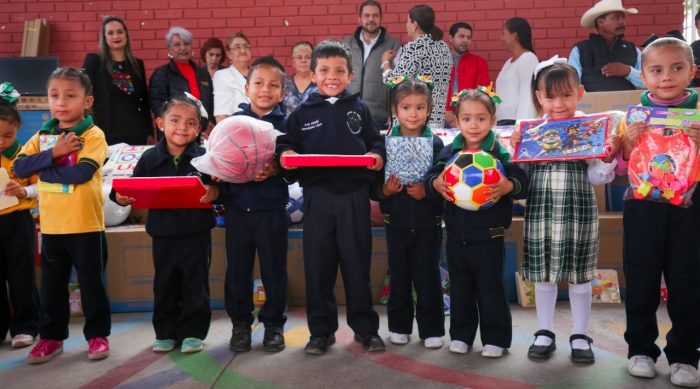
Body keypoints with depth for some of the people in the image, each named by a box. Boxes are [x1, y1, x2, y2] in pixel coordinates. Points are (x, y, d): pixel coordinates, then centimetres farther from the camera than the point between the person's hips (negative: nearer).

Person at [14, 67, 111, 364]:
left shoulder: (93, 135, -8)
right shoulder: (43, 136, 8)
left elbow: (81, 173, -21)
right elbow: (19, 167, -4)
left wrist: (43, 168, -10)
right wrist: (54, 153, -16)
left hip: (85, 224, -5)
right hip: (51, 225, 5)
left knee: (91, 281, 7)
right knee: (52, 283, 15)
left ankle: (97, 334, 21)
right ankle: (51, 336, 29)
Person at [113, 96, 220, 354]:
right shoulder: (149, 159, 0)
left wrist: (215, 192, -27)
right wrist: (121, 197, -15)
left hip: (196, 234, -2)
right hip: (163, 234, 2)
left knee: (195, 285, 6)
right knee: (165, 286, 13)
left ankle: (193, 332, 20)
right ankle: (166, 333, 27)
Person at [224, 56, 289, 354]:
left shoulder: (286, 124, 0)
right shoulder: (233, 121, 5)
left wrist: (275, 170, -23)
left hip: (272, 208, -1)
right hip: (238, 207, 2)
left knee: (274, 269, 8)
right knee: (237, 269, 10)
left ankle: (273, 323, 25)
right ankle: (240, 323, 27)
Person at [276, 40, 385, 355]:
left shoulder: (359, 109, 8)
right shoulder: (302, 113, 8)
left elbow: (375, 141, 8)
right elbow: (286, 144, 8)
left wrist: (377, 155, -12)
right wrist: (285, 154, -13)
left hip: (354, 195, 0)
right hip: (317, 197, 1)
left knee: (357, 262, 6)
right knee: (317, 264, 5)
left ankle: (365, 327, 21)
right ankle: (321, 329, 20)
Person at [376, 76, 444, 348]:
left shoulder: (436, 144, -2)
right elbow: (374, 185, 3)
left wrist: (427, 192, -20)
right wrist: (384, 191, -17)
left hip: (428, 222, -1)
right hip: (397, 222, 2)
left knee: (427, 277, 5)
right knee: (399, 276, 12)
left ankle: (431, 329, 19)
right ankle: (399, 326, 27)